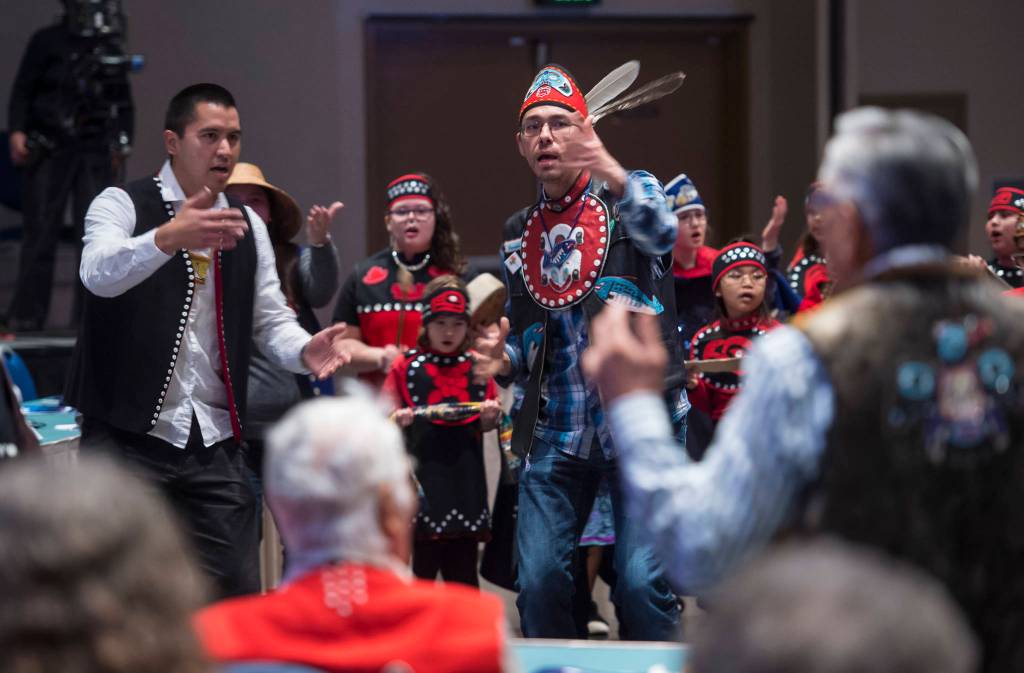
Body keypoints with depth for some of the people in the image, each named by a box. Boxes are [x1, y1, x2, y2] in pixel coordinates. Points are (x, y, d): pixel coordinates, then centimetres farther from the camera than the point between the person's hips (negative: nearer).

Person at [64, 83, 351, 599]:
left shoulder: (247, 226, 14)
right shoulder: (123, 205, -4)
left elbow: (271, 321, 13)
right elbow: (99, 274, -25)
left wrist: (304, 351, -11)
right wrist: (168, 238, -45)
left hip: (216, 442, 5)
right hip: (129, 439, -5)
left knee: (239, 594, 2)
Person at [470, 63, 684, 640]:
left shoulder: (630, 195, 0)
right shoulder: (519, 235, 14)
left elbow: (661, 230, -27)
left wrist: (613, 176, -47)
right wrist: (506, 360, 0)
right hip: (556, 434, 5)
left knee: (643, 581, -13)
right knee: (540, 582, -1)